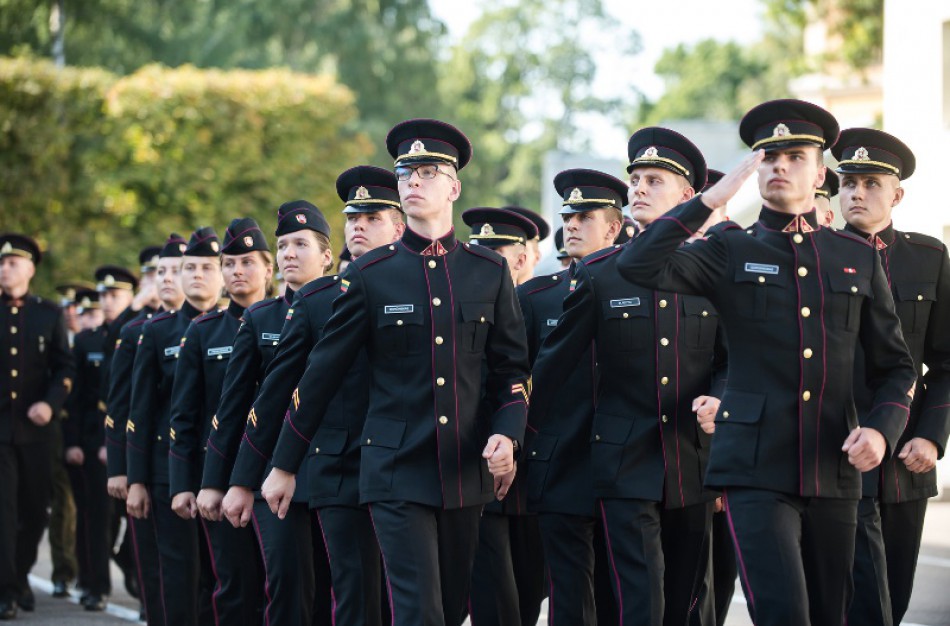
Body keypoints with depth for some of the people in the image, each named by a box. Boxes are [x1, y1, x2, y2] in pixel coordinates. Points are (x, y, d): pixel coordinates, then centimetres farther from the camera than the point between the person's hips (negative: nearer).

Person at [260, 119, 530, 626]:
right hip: (397, 473, -3)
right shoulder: (370, 275, 0)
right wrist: (283, 465, 6)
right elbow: (321, 375, 4)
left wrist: (507, 435, -8)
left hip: (465, 471, 3)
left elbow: (512, 368, 11)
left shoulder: (489, 271, 6)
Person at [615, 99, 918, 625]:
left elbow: (895, 367, 15)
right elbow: (637, 266, -12)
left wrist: (882, 429, -4)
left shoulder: (858, 258, 12)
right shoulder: (730, 252, 5)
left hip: (834, 473, 4)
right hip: (756, 469, -3)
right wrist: (713, 197, -12)